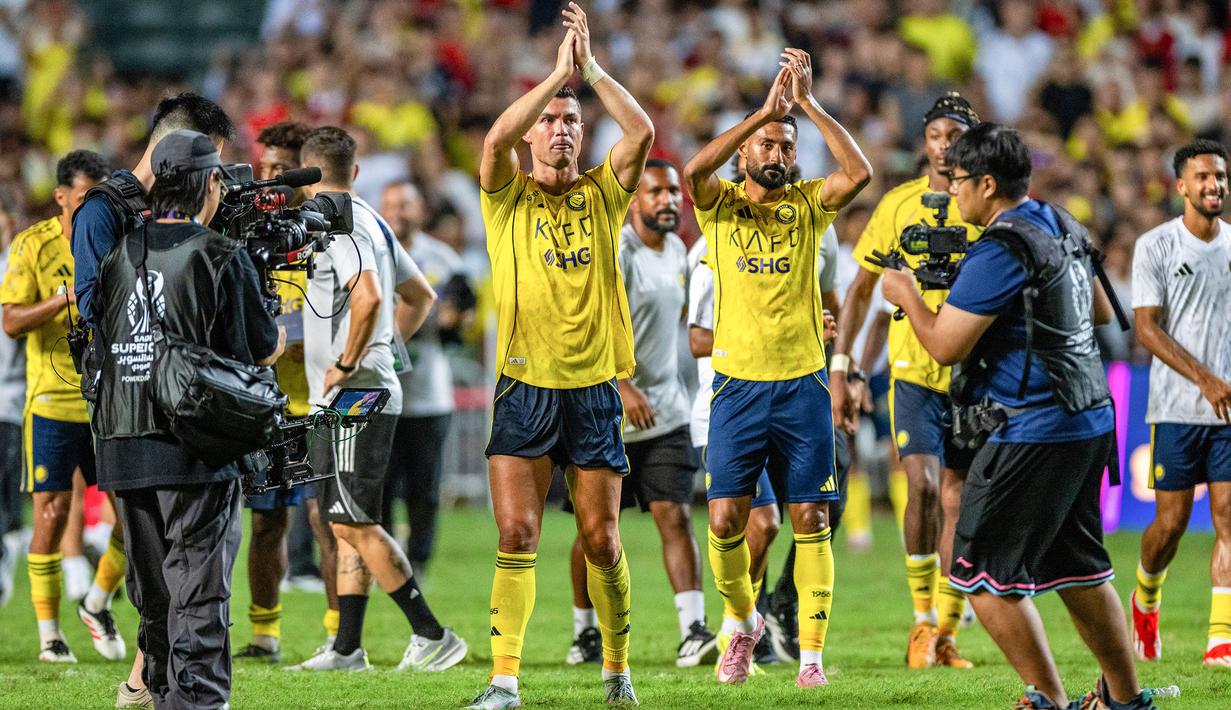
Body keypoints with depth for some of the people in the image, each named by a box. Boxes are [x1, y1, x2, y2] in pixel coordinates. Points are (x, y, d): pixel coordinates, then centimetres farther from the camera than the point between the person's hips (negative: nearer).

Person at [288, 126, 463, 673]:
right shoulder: (372, 223, 16)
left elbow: (368, 297, -29)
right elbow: (421, 293, 26)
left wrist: (346, 364, -20)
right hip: (354, 400, 10)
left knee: (355, 524, -9)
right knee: (346, 524, 11)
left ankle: (432, 636, -9)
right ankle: (347, 649, 13)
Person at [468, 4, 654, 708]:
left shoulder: (602, 195, 7)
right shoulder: (507, 197, 3)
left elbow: (643, 133, -10)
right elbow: (496, 138, -17)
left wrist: (591, 67, -11)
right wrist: (559, 72, -16)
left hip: (593, 387, 1)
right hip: (524, 387, -1)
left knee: (602, 539, 5)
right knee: (517, 534, -9)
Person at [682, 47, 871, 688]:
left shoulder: (808, 204, 6)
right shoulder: (721, 205, 4)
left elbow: (859, 173, -13)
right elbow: (694, 170, -19)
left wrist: (806, 102, -14)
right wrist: (765, 110, -19)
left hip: (803, 382, 0)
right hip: (737, 383, 0)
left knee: (810, 520, -2)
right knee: (725, 520, -3)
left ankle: (811, 653, 3)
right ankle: (742, 620, 23)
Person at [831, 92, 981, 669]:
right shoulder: (899, 205, 1)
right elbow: (860, 290, 7)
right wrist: (841, 368, 1)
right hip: (913, 369, -1)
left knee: (955, 501, 3)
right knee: (922, 485, -17)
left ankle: (946, 634, 13)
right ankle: (922, 621, -3)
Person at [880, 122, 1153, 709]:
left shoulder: (1001, 251, -17)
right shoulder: (1063, 227, 11)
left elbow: (945, 346, -16)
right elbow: (1101, 311, 26)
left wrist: (907, 296, 1)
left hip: (1034, 435, -9)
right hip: (1090, 422, 9)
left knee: (985, 574, -2)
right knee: (1077, 567, 19)